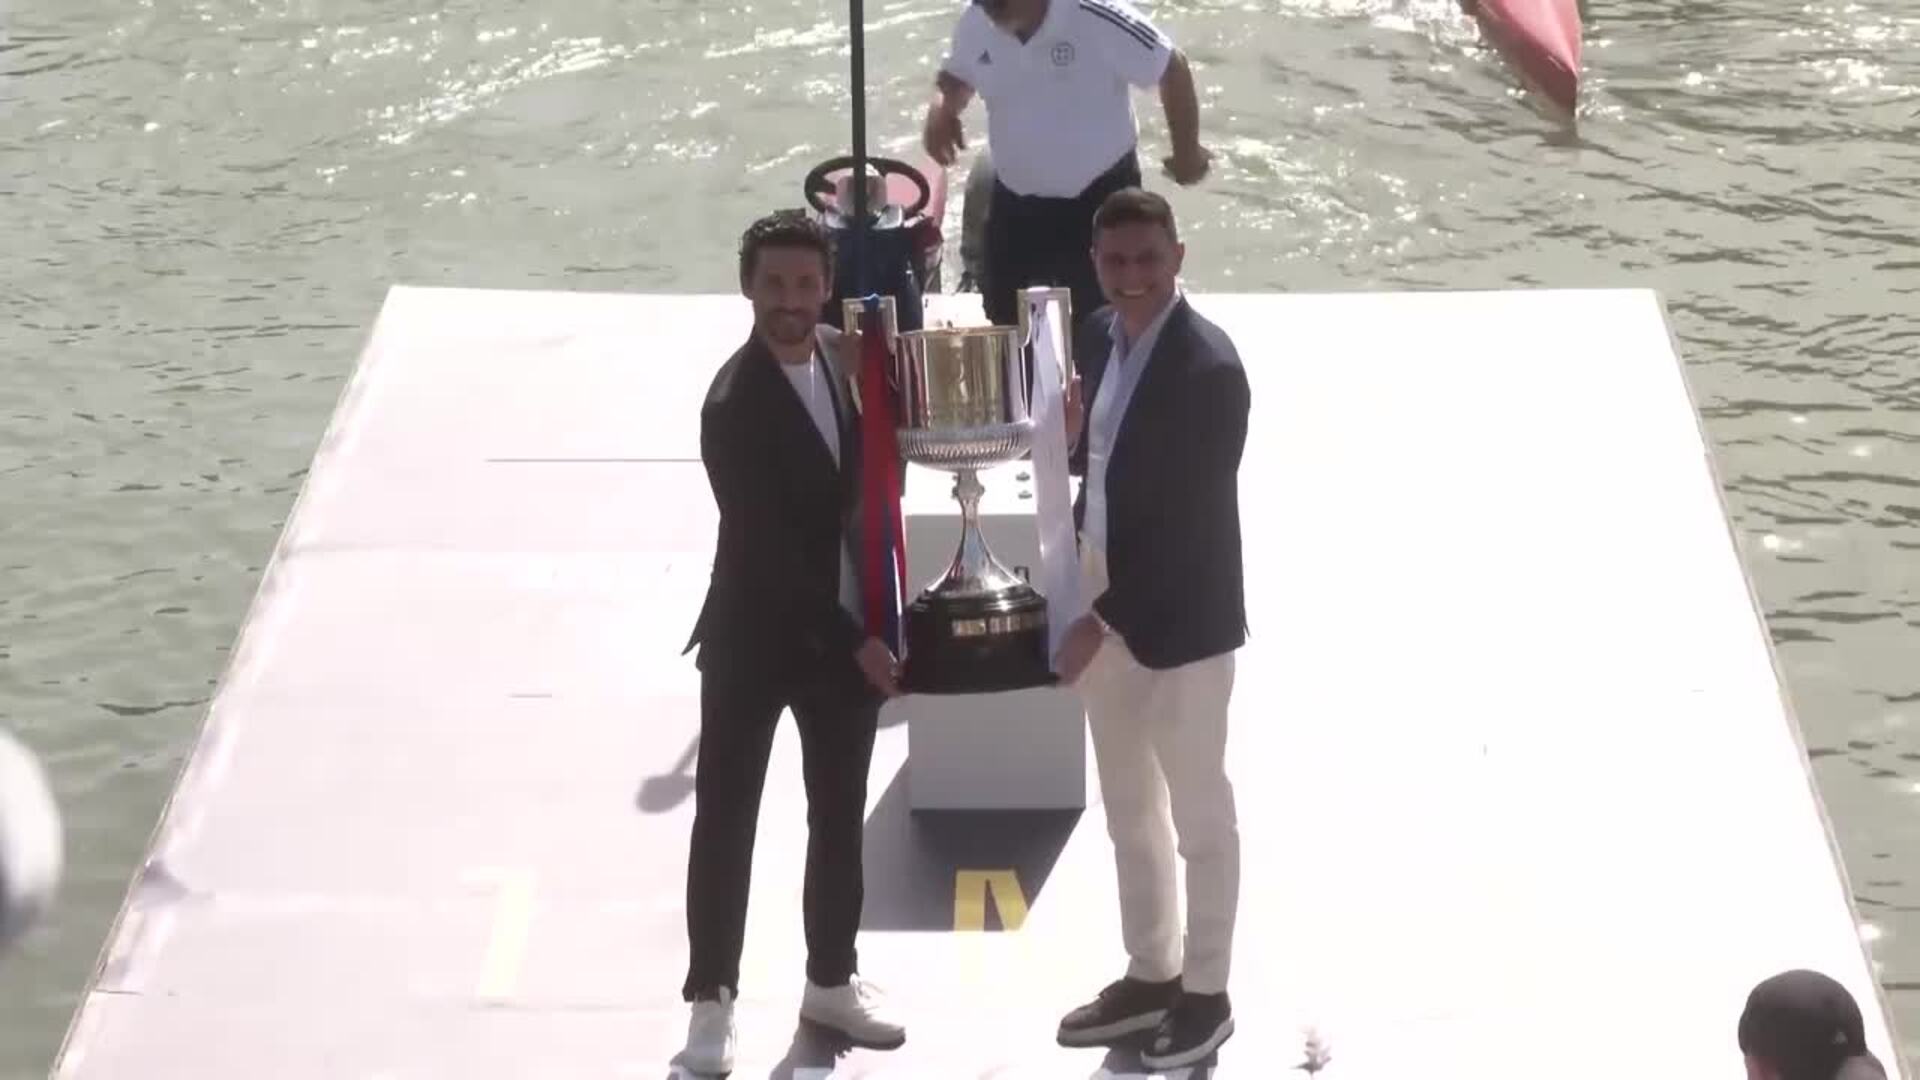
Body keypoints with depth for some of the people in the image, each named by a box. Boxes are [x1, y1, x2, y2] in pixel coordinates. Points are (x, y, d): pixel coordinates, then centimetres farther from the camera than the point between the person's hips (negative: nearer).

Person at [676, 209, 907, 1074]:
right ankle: (712, 999, 14)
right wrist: (854, 641, -20)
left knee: (839, 817, 16)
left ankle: (831, 980, 30)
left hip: (845, 629, 6)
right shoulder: (734, 404, -21)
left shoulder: (843, 357, -1)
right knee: (726, 820, 5)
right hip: (755, 639, -6)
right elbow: (768, 549, -22)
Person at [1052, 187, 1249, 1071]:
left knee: (1198, 814, 9)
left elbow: (1194, 521, -22)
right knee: (1128, 809, 20)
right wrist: (1069, 439, -10)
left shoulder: (1209, 367, -22)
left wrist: (1105, 619, -21)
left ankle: (1204, 993, 23)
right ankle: (1150, 974, 35)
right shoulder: (1099, 337, 2)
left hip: (1180, 618, -8)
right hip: (1104, 605, 8)